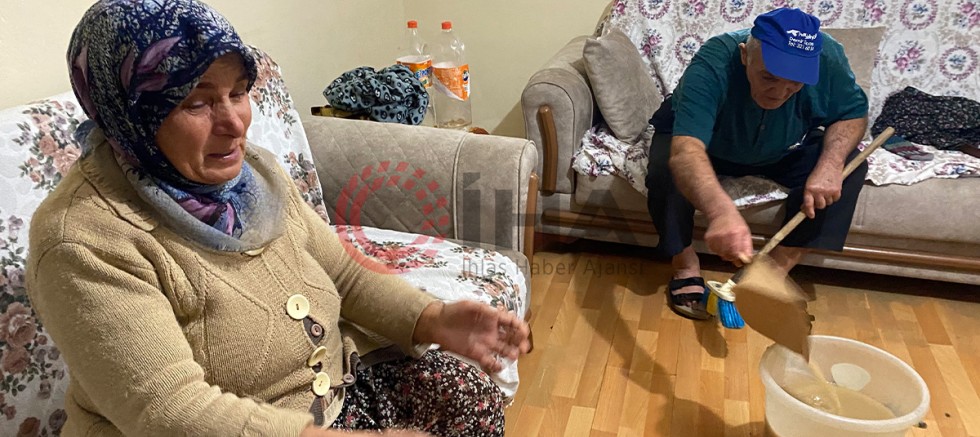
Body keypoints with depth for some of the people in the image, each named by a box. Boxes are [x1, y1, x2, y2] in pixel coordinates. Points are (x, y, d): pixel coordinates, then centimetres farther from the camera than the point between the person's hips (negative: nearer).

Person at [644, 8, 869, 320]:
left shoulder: (828, 59, -27)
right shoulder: (713, 64, -40)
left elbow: (854, 113, -10)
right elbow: (685, 152, -53)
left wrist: (830, 164, -31)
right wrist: (721, 211, -72)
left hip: (779, 152, 4)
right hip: (704, 145, -3)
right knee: (665, 169, -34)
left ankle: (777, 270, -11)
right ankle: (686, 266, -11)